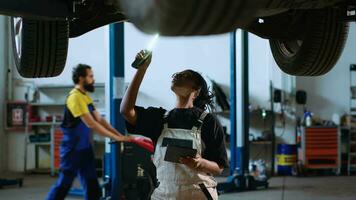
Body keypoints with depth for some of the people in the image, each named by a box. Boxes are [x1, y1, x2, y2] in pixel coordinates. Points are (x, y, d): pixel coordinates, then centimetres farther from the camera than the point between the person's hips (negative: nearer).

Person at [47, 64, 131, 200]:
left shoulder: (86, 96, 10)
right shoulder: (75, 97, -20)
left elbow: (100, 120, 10)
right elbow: (91, 124, -24)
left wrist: (119, 135, 0)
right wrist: (115, 137, -21)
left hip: (85, 147, 9)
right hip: (73, 148, -9)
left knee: (91, 184, 10)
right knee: (64, 183, -2)